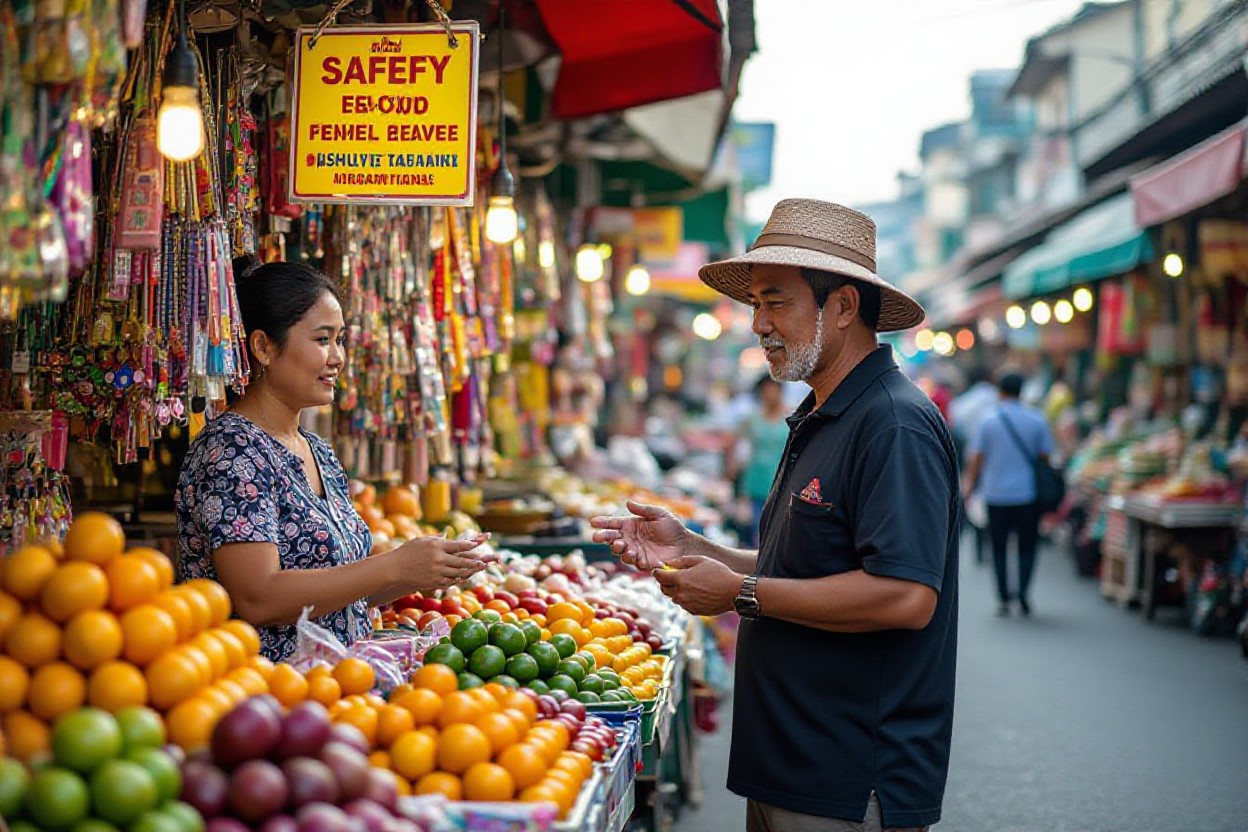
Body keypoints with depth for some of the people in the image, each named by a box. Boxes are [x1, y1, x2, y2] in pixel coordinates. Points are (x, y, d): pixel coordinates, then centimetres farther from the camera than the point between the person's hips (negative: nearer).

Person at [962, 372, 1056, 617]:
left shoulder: (988, 422, -3)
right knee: (1027, 546, 11)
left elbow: (976, 458, 0)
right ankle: (1023, 590, -7)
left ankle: (1004, 598, 6)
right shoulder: (1037, 420, -2)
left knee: (999, 548, 9)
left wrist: (969, 484, 13)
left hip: (996, 494, 0)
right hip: (1028, 493, 0)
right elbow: (1045, 456, 2)